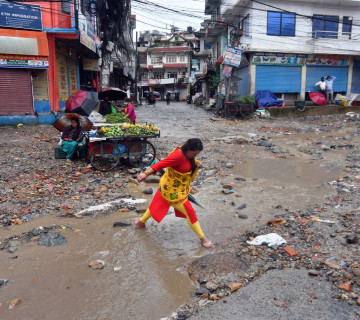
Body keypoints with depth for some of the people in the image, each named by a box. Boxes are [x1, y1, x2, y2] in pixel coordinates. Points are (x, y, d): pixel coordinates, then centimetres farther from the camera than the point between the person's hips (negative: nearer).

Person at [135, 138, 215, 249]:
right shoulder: (178, 156, -32)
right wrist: (146, 173, -50)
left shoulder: (186, 153, -4)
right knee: (190, 212, -2)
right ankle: (202, 239, 12)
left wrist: (195, 163, -9)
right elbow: (160, 164, -39)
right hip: (172, 190, -10)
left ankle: (141, 222, 49)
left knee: (158, 205, 28)